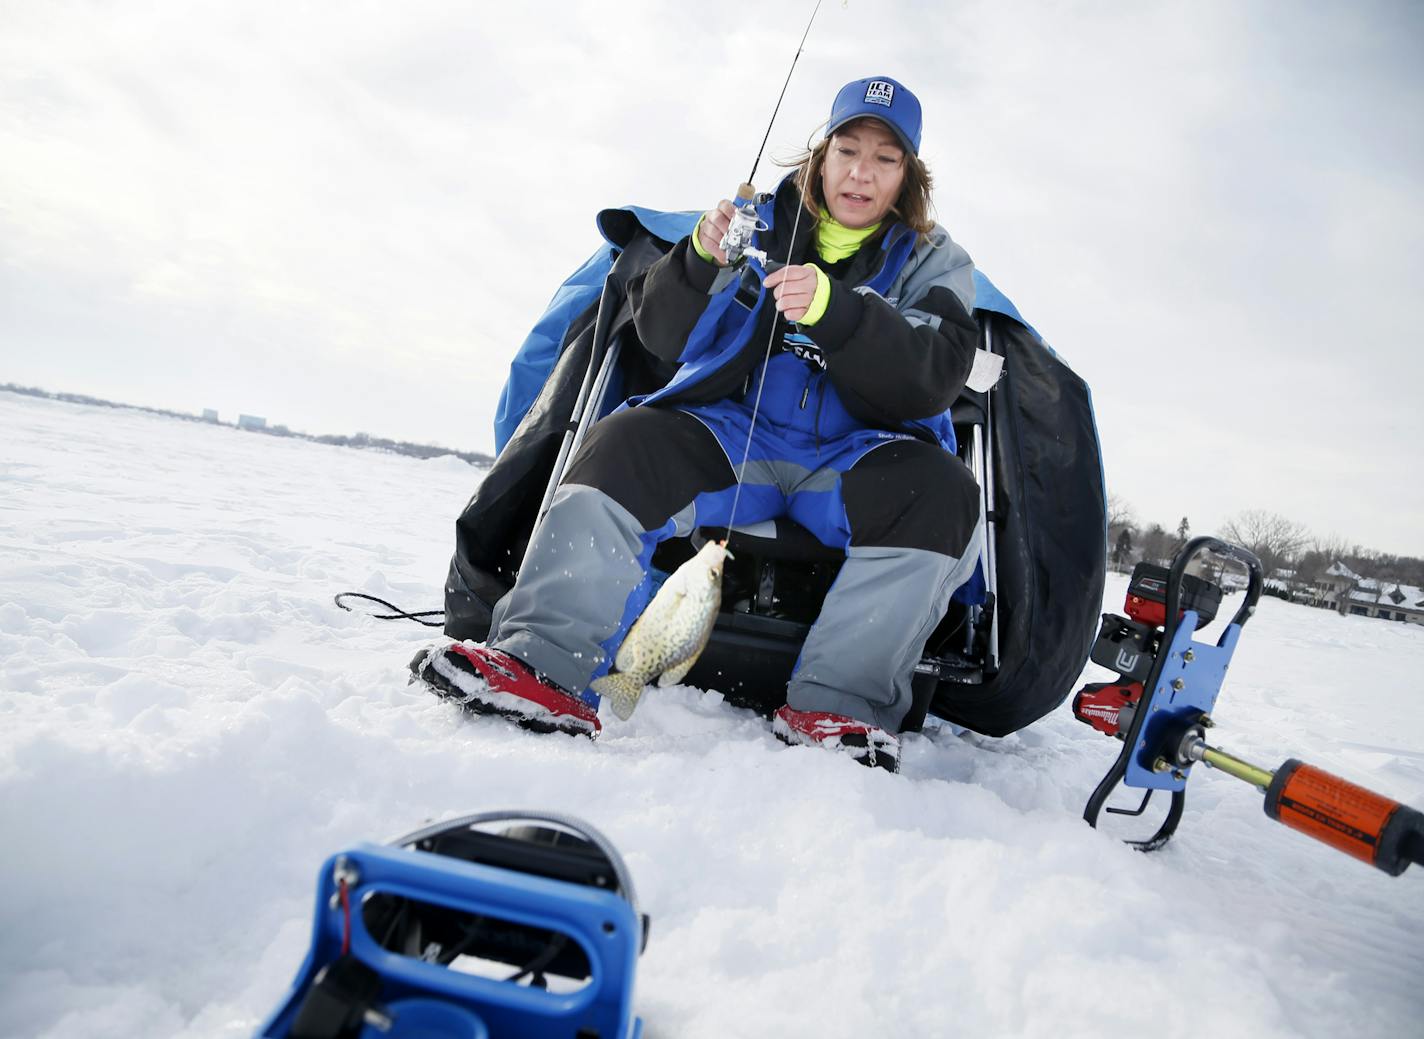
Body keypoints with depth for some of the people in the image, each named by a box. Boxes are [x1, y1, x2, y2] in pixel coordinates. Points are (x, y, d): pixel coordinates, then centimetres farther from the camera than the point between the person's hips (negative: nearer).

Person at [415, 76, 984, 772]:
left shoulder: (934, 262, 9)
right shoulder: (762, 222, 12)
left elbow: (933, 377, -12)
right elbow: (663, 335, 5)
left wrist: (833, 309, -28)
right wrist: (701, 262, -16)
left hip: (850, 458, 0)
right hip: (730, 433, 1)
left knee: (941, 494, -30)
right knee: (625, 446, -25)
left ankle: (836, 704, -31)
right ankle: (546, 666, -32)